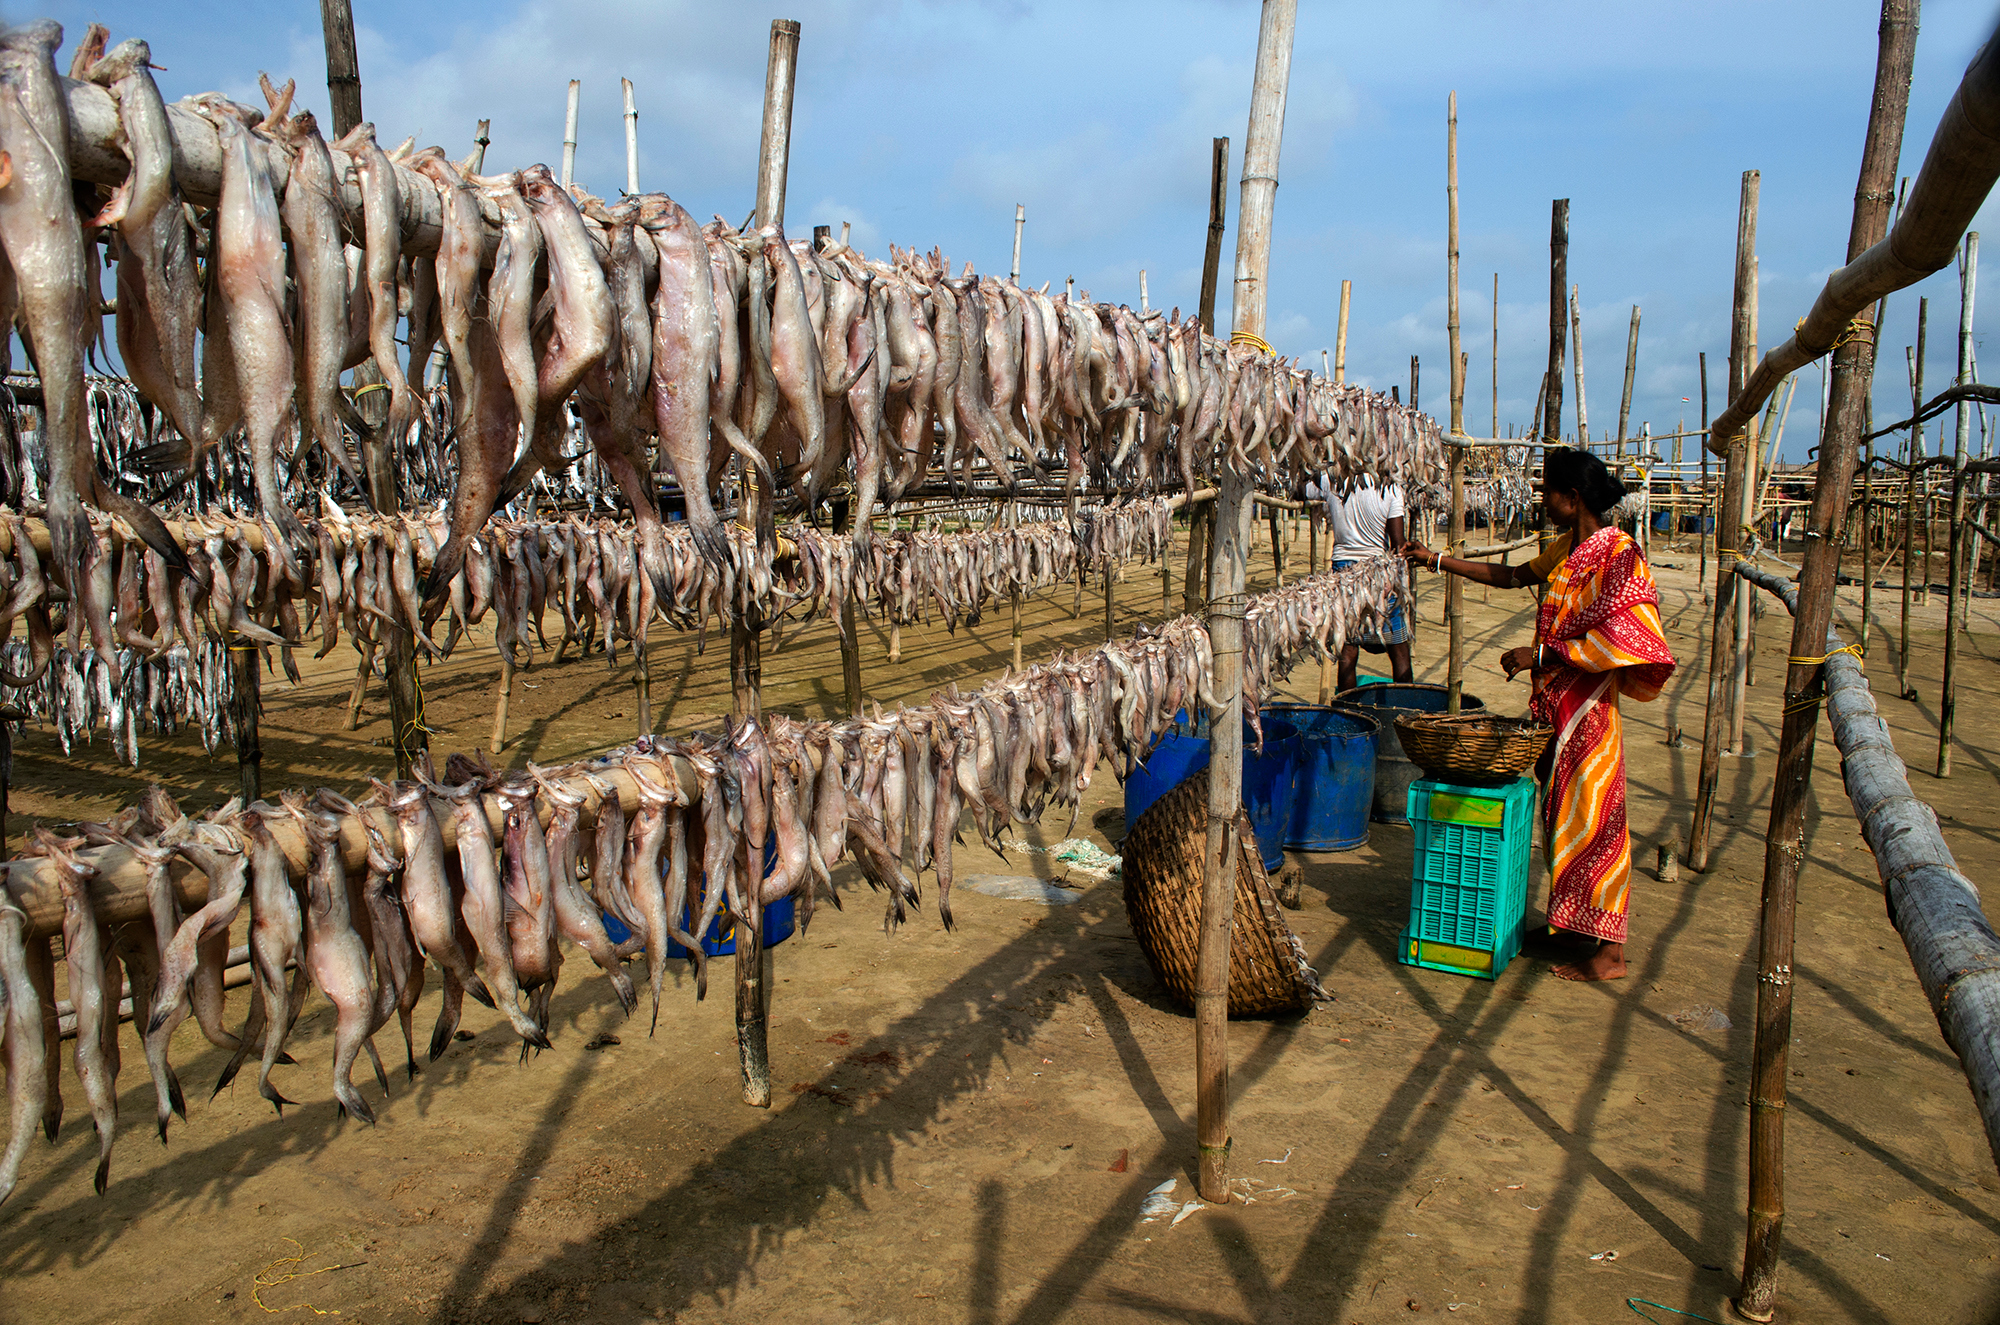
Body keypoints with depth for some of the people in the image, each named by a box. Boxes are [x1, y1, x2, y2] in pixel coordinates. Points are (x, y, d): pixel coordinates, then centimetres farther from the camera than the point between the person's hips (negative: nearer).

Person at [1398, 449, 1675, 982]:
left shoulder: (1619, 554, -16)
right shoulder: (1567, 548, 11)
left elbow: (1617, 639, -24)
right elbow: (1512, 576, 25)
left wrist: (1541, 654, -19)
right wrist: (1438, 560, 23)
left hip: (1589, 707, -9)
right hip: (1556, 703, 9)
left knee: (1592, 817, -3)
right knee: (1562, 815, 15)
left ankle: (1607, 953, 6)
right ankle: (1569, 925, 27)